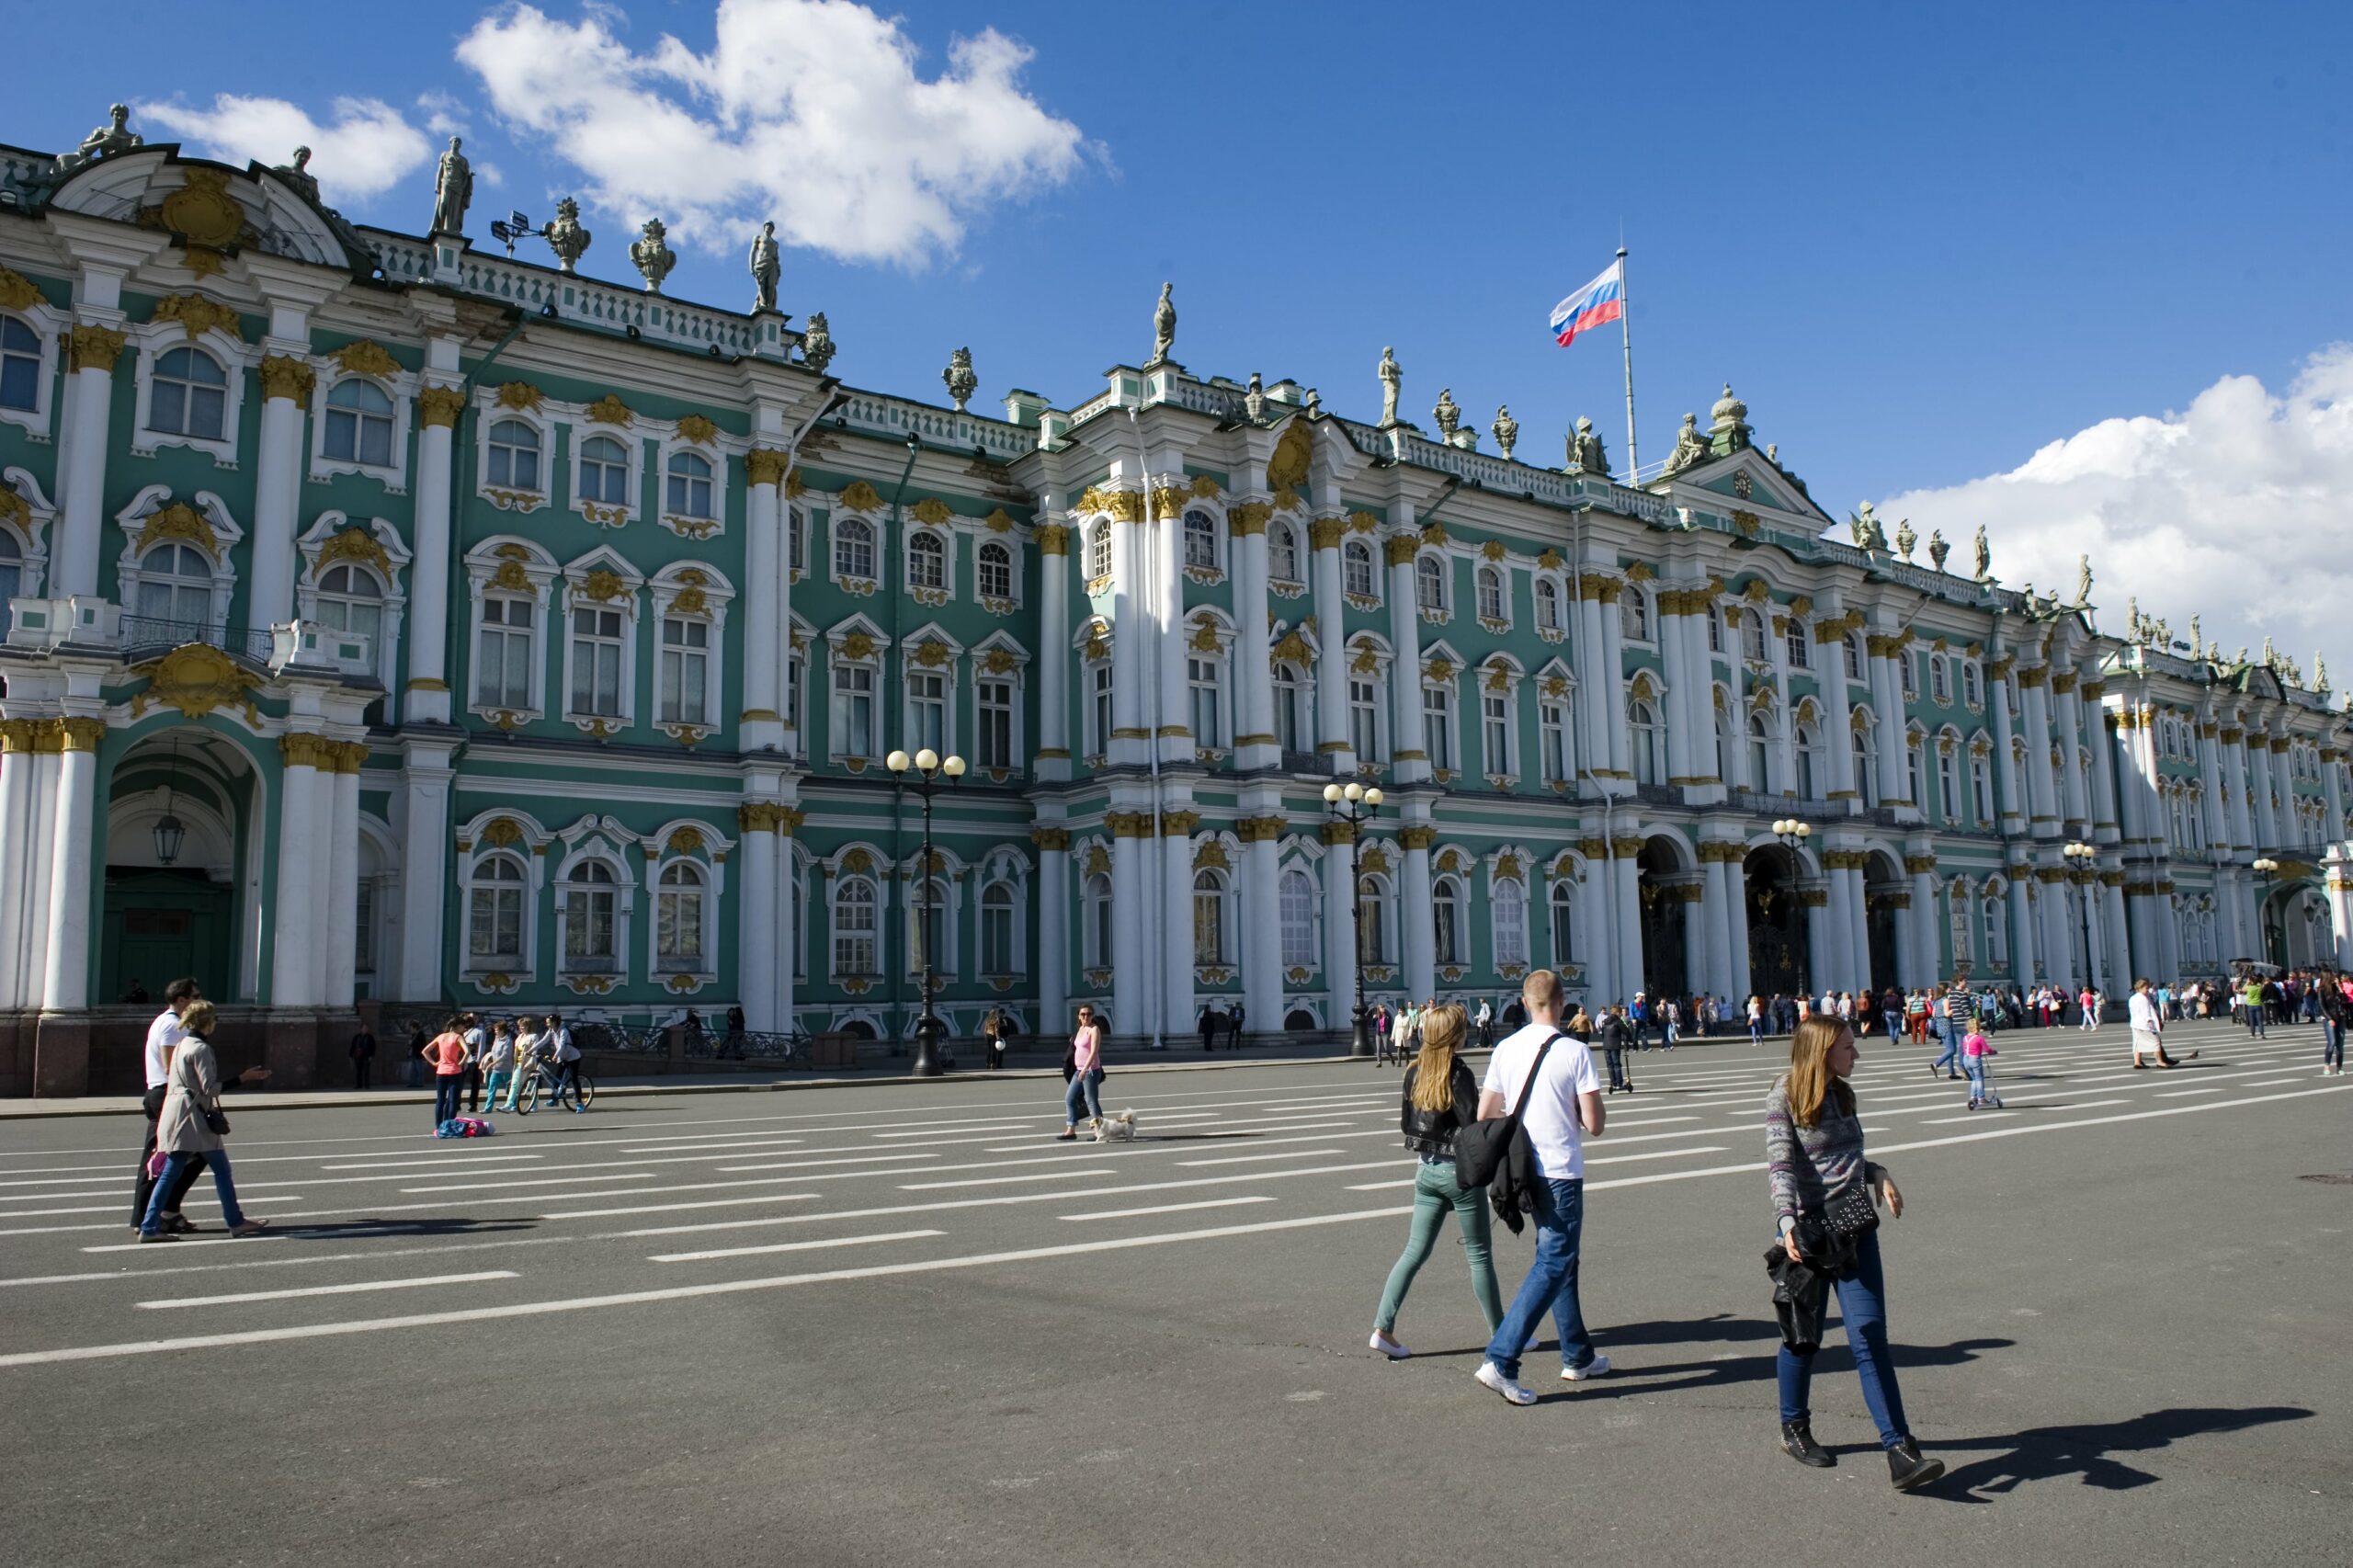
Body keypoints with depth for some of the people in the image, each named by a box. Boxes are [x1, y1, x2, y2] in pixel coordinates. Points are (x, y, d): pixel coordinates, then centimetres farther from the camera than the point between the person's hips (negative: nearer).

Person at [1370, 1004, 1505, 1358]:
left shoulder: (1414, 1072, 2)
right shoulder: (1459, 1075, -17)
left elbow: (1405, 1124, 8)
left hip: (1426, 1170, 6)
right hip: (1459, 1170, -6)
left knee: (1415, 1251, 10)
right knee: (1478, 1255, 8)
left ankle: (1383, 1328, 4)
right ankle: (1502, 1335, 20)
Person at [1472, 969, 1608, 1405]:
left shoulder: (1505, 1049, 1)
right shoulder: (1574, 1052, -13)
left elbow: (1485, 1116, 5)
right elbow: (1593, 1125, -13)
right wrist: (1574, 1113, 8)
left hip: (1525, 1170, 6)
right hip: (1560, 1173, -6)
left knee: (1559, 1258, 20)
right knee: (1551, 1266, -4)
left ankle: (1578, 1356, 31)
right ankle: (1500, 1361, -13)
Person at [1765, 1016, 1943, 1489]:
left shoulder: (1842, 1094, 12)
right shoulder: (1784, 1097, -8)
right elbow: (1781, 1166, -16)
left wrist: (1878, 1174, 6)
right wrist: (1787, 1222, -28)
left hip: (1855, 1227, 5)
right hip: (1809, 1229, -5)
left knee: (1870, 1335, -3)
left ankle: (1900, 1451, -5)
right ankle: (1794, 1429, 31)